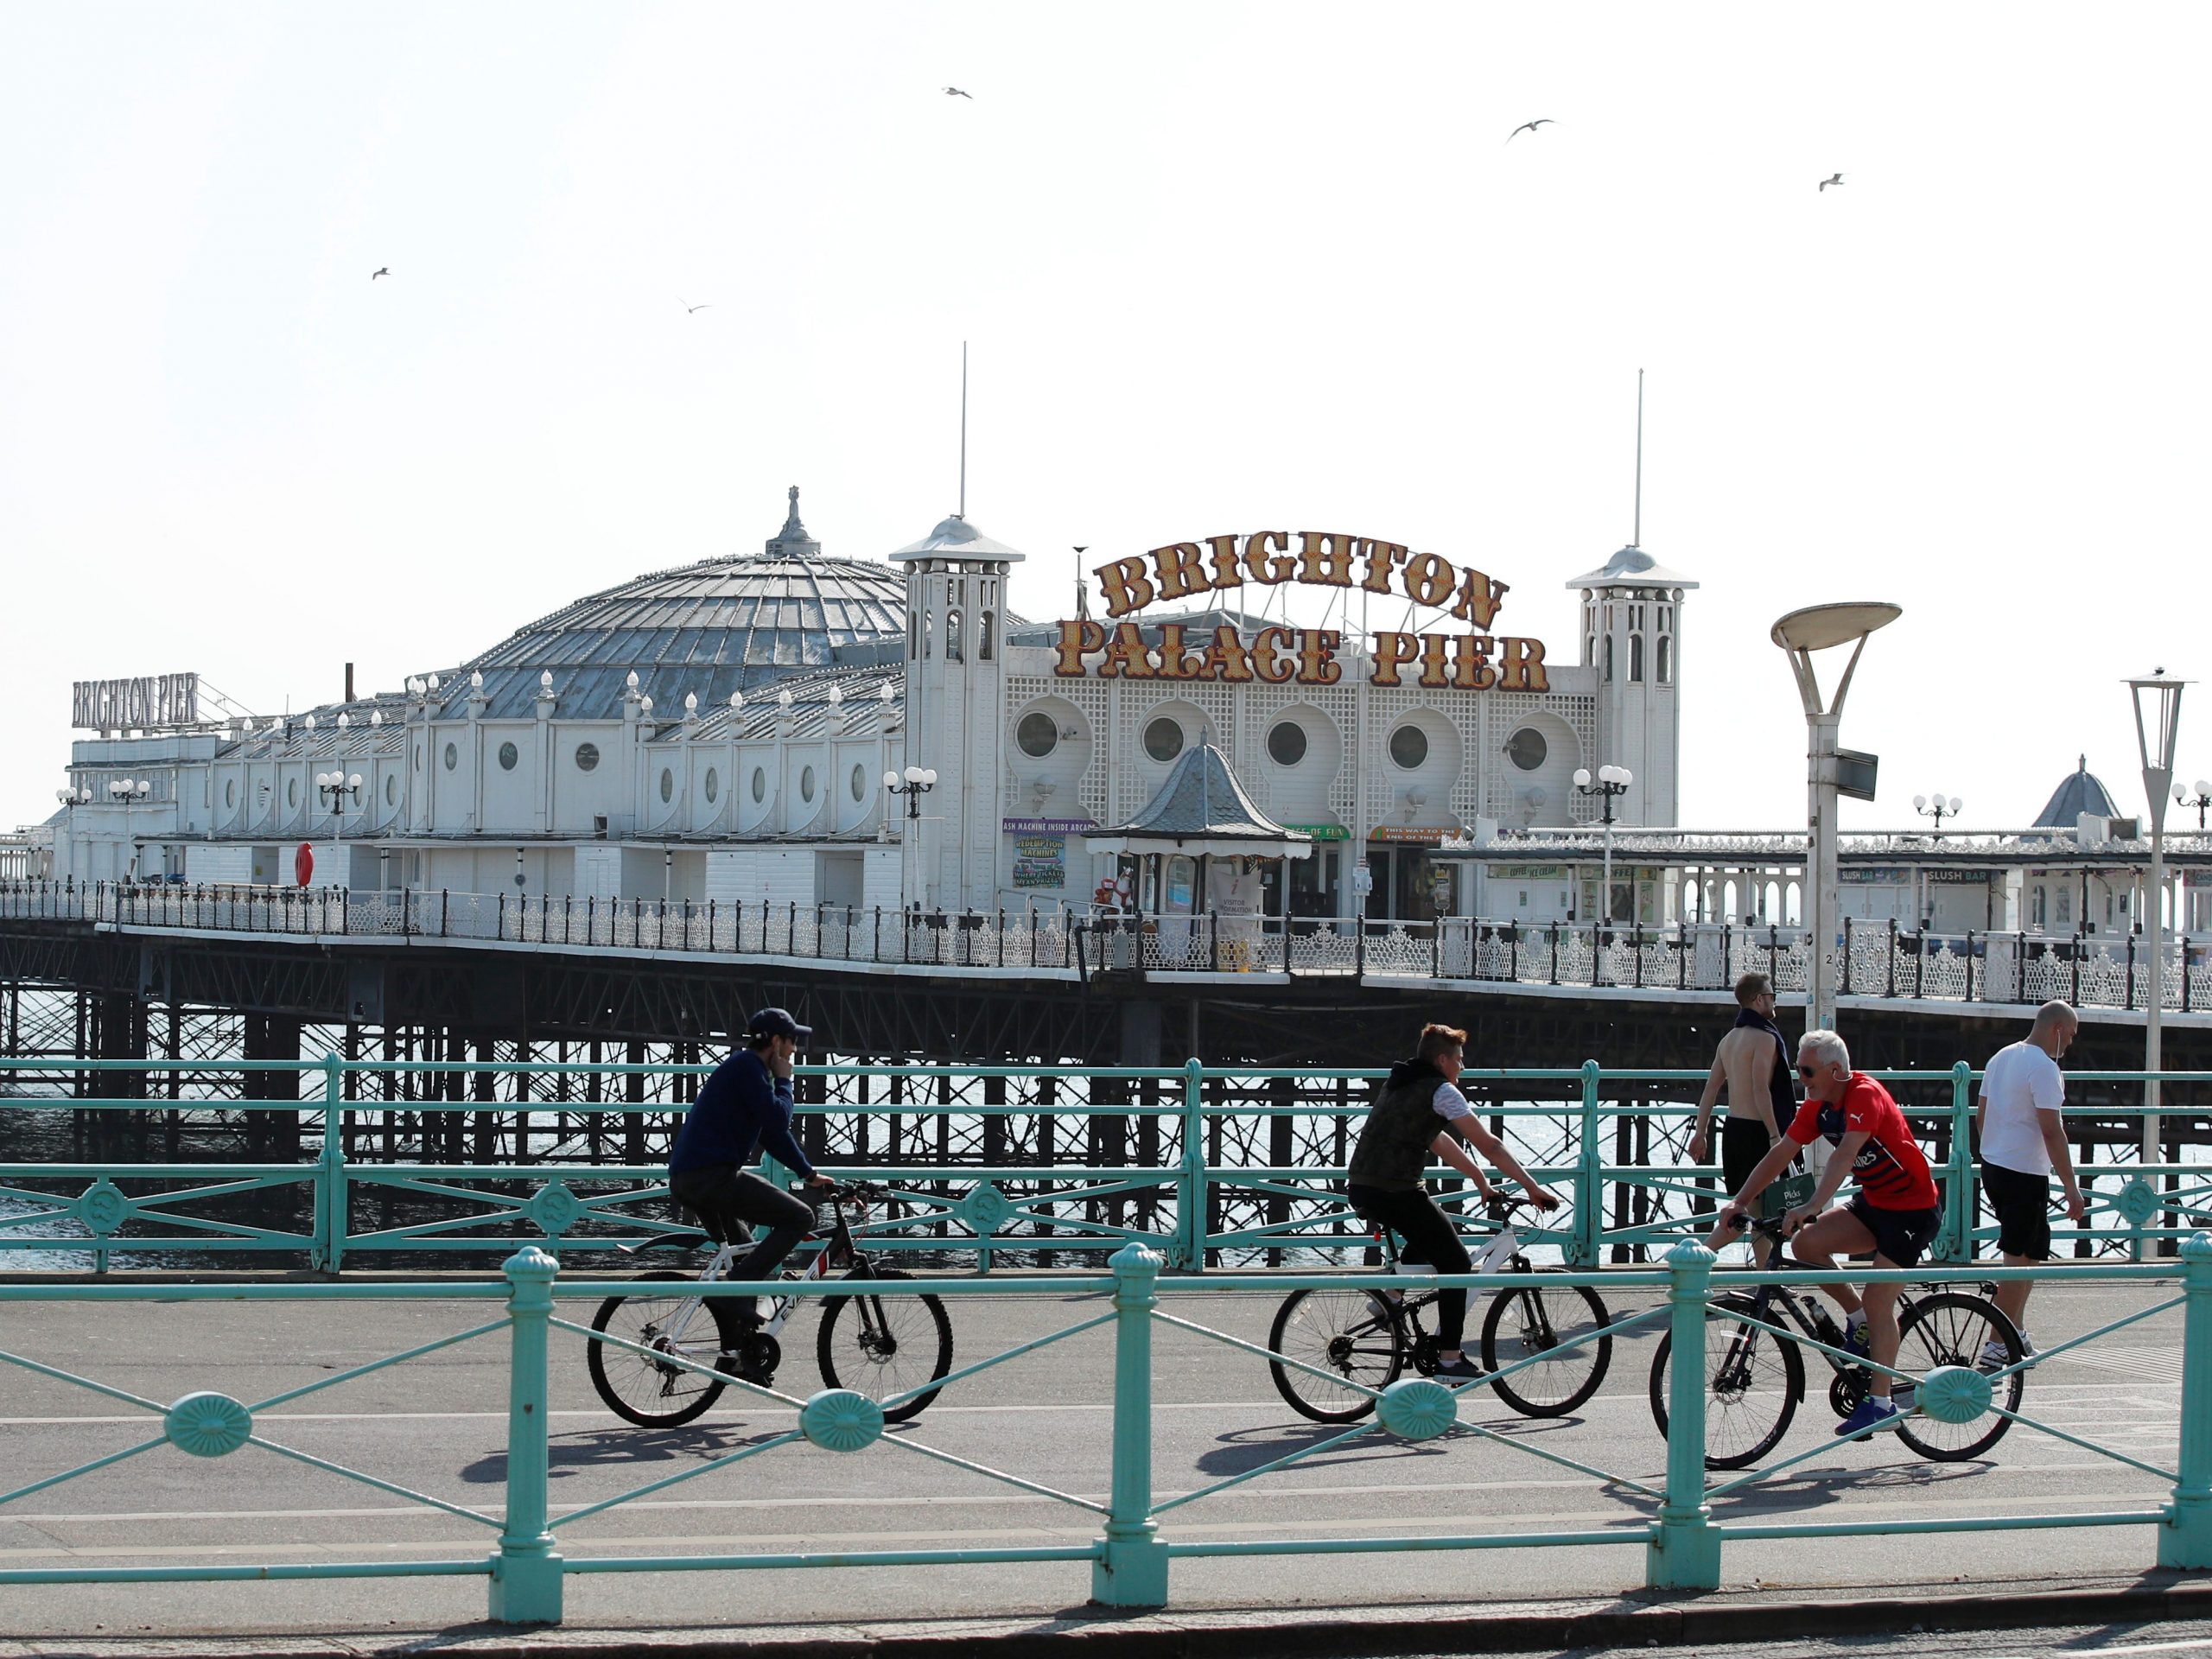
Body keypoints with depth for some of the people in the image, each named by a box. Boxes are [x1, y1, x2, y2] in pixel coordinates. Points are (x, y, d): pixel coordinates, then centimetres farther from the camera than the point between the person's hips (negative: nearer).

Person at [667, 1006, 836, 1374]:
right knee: (799, 1217, -12)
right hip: (712, 1175, -11)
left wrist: (809, 1174, 30)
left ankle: (735, 1352, 24)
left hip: (687, 1179, 11)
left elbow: (775, 1132, 30)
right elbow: (777, 1120, -15)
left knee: (745, 1252, 24)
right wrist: (783, 1079, 0)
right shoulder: (748, 1066, -8)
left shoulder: (748, 1068, 23)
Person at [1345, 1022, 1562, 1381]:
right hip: (1395, 1193, -9)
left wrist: (1479, 1178, 31)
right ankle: (1449, 1360, 2)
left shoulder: (1398, 1085, 21)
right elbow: (1489, 1145, -9)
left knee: (1431, 1235, 33)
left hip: (1359, 1190, 9)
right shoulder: (1441, 1090, -6)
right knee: (1456, 1263, 2)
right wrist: (1533, 1188, -5)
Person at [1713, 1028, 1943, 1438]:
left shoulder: (1864, 1096, -24)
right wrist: (1740, 1202, -5)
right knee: (1806, 1243, -10)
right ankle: (1858, 1318, 8)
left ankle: (1880, 1402, -5)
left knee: (1878, 1301, -13)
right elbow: (1781, 1153, 3)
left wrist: (1812, 1207, -48)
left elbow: (1846, 1154, -38)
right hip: (1874, 1201, 8)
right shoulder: (1819, 1106, 1)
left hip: (1914, 1209, -8)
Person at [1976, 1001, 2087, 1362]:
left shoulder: (2002, 1058, 12)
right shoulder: (2045, 1068, -16)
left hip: (1993, 1167, 9)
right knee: (2020, 1258, -4)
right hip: (2026, 1173, -9)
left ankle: (2017, 1331, 22)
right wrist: (2072, 1188, -17)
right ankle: (1998, 1345, -5)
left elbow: (1981, 1116, 18)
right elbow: (2051, 1131, -20)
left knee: (2027, 1252, 20)